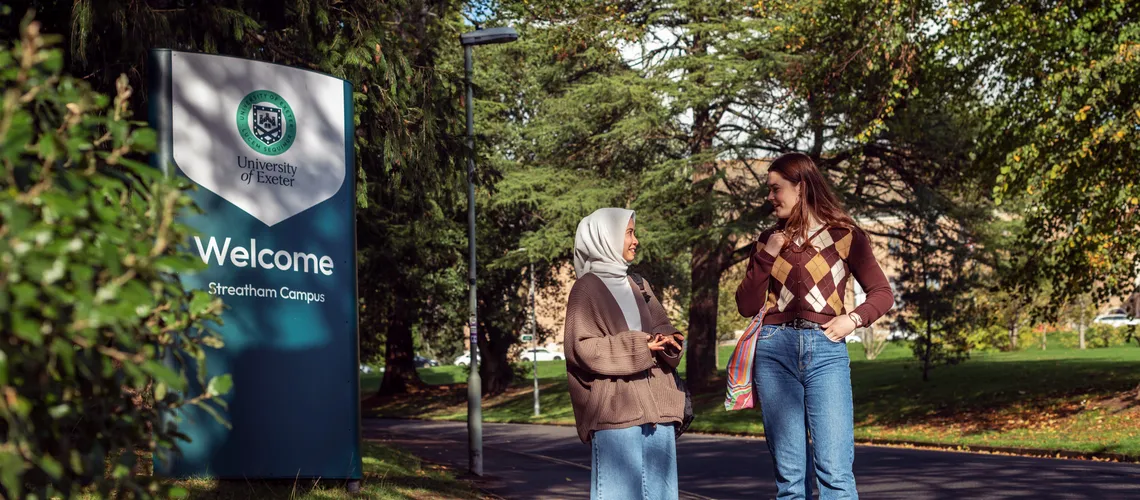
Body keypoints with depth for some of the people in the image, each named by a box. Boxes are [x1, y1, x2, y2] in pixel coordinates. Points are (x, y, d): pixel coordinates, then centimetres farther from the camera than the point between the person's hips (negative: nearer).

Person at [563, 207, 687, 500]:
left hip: (656, 404, 7)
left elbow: (662, 328, 17)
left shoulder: (638, 286, 20)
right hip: (615, 407, -6)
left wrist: (668, 342, -7)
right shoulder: (586, 289, -1)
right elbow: (584, 348, -10)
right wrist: (638, 347, -16)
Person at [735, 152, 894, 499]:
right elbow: (747, 306, 10)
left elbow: (882, 293, 8)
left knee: (834, 470, -11)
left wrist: (854, 319, -9)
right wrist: (766, 257, 0)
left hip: (826, 351, -3)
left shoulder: (844, 235, 6)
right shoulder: (770, 239, 14)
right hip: (774, 351, 3)